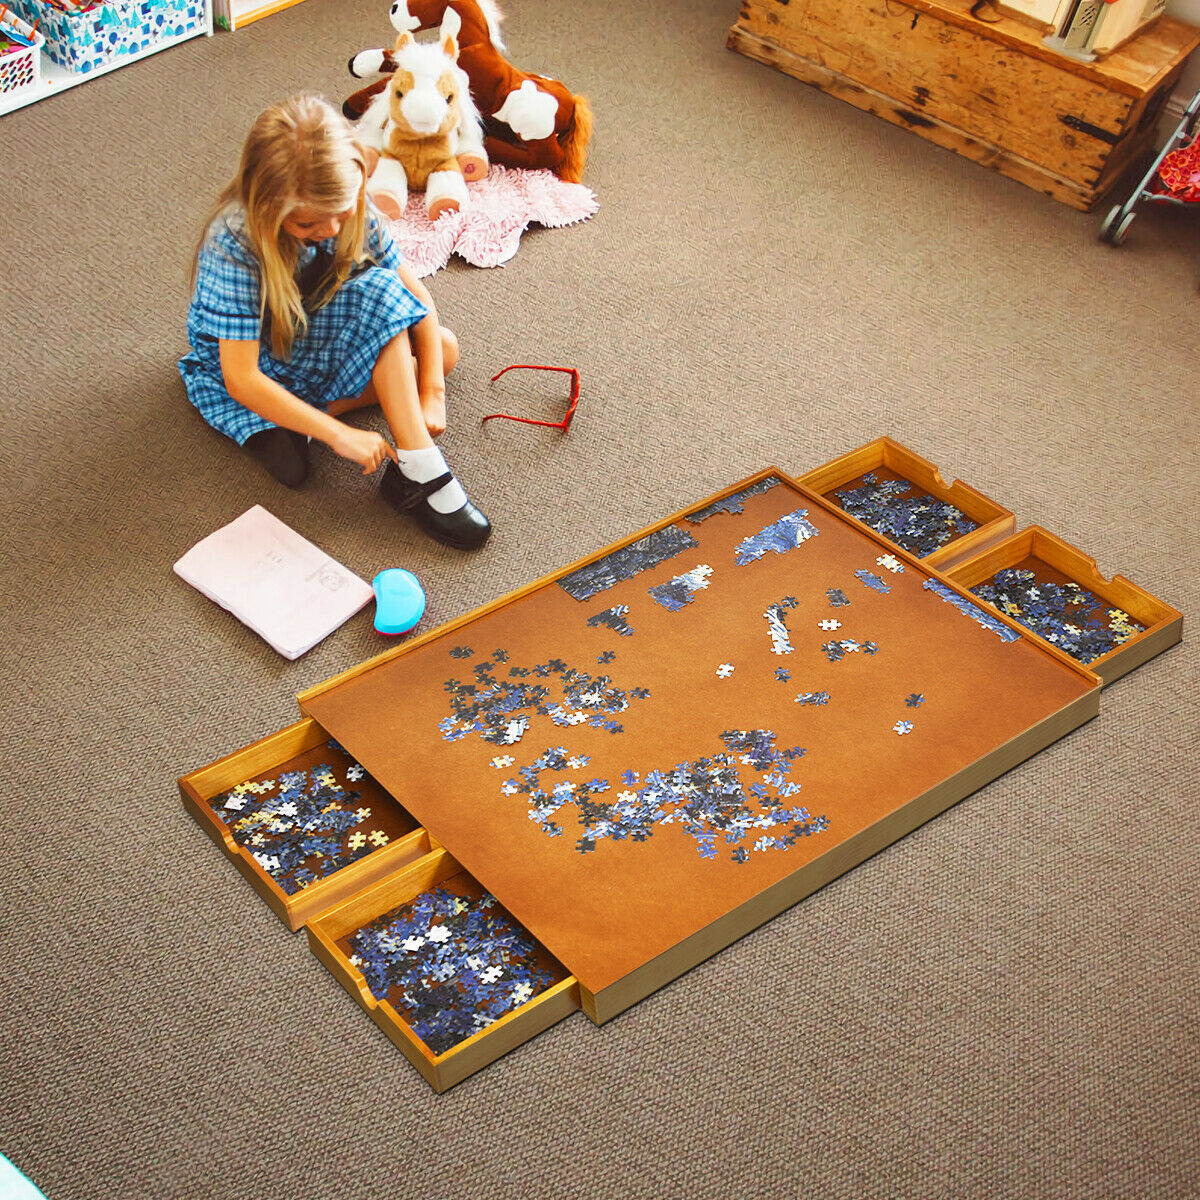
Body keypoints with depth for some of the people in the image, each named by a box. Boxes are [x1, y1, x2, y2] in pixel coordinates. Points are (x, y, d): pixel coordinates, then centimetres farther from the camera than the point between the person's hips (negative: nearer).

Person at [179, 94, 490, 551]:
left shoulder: (351, 209, -19)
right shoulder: (233, 248, -33)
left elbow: (415, 296, -10)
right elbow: (242, 380, -34)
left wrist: (431, 395, -20)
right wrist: (338, 435, -37)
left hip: (317, 341, 7)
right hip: (255, 369, -7)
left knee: (443, 348, -7)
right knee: (375, 292, -28)